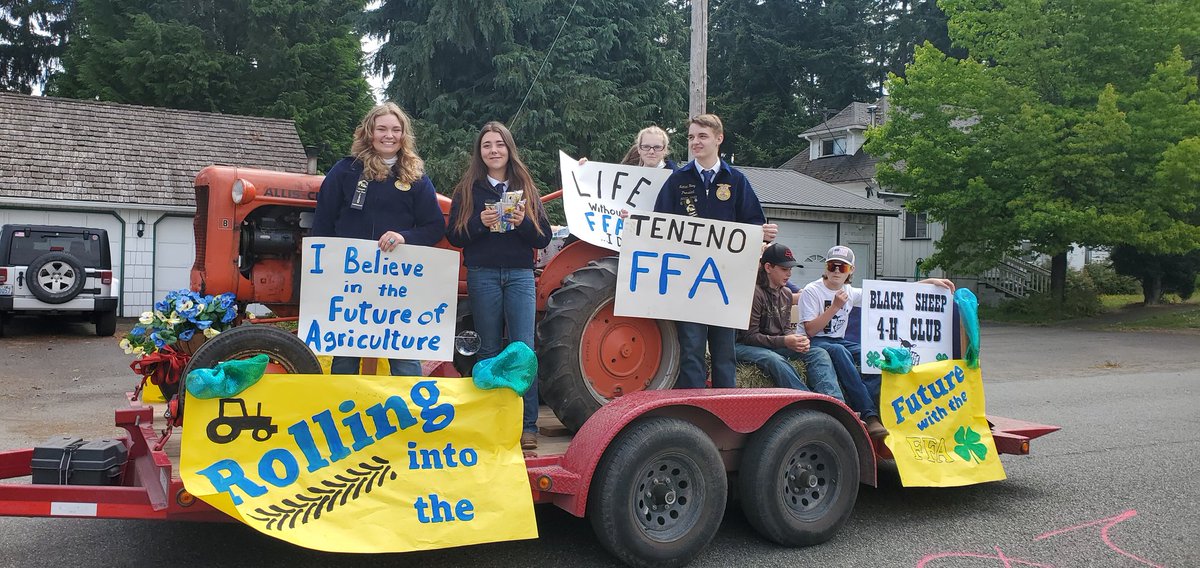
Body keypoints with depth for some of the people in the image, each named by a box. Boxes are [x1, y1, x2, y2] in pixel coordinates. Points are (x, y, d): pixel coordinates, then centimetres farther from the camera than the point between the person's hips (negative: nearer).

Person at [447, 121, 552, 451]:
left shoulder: (526, 188, 10)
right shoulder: (467, 189, 8)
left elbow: (544, 238, 7)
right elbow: (455, 237, 3)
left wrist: (523, 222, -11)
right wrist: (480, 222, -14)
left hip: (520, 275, 0)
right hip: (482, 275, 0)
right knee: (490, 350, 5)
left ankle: (528, 426, -4)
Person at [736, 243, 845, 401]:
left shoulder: (786, 293, 11)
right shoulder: (755, 293, -15)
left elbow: (786, 328, 13)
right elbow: (750, 336, -17)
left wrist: (797, 339, -11)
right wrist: (785, 341, -23)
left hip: (775, 346, 8)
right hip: (744, 346, -8)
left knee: (818, 353, -11)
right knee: (775, 360, -38)